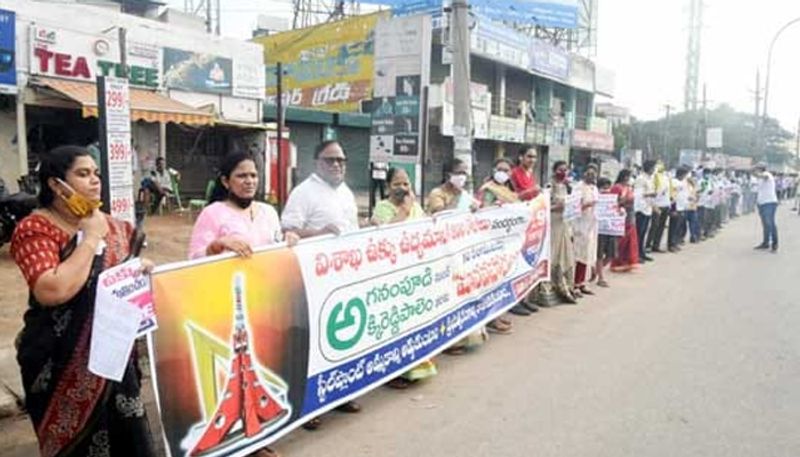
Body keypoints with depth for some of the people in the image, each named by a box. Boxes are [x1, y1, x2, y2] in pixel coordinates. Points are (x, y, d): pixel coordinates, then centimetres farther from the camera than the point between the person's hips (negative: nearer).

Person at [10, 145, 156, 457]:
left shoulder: (114, 226, 5)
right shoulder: (35, 229, -12)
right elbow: (52, 291, -27)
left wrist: (142, 269, -1)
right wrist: (90, 239, -19)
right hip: (64, 362, -5)